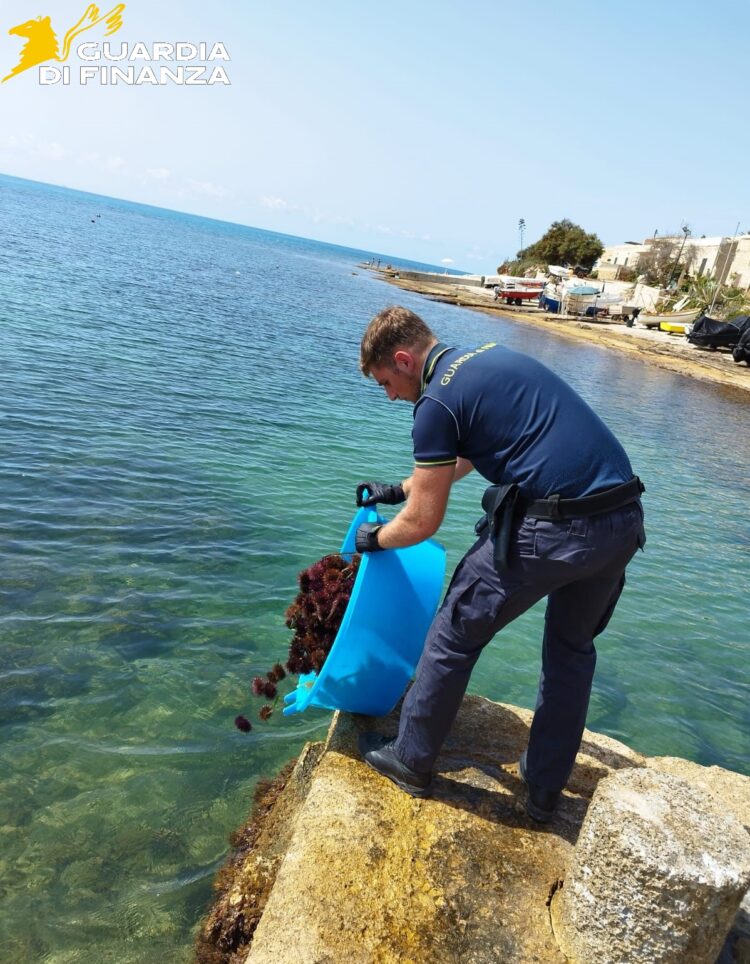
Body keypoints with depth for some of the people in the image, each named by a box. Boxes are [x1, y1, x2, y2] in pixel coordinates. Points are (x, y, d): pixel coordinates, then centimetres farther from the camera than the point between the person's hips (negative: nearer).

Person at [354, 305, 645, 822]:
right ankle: (545, 790, 39)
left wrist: (374, 537, 19)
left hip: (553, 529, -9)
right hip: (625, 519, 9)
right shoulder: (492, 355, 20)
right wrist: (399, 488, 40)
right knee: (573, 649, 25)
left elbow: (423, 522, -1)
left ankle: (411, 761, 30)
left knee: (455, 635, 12)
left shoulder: (437, 401, -6)